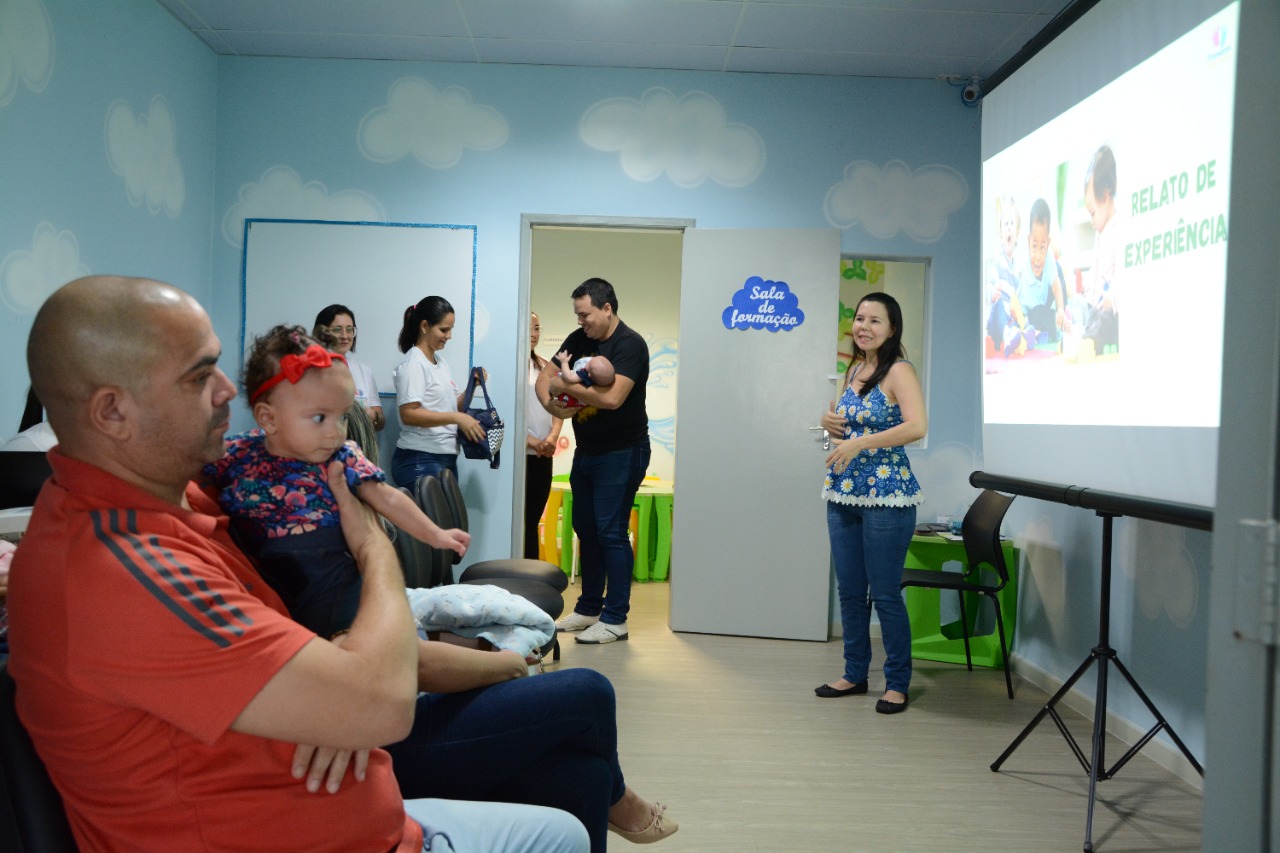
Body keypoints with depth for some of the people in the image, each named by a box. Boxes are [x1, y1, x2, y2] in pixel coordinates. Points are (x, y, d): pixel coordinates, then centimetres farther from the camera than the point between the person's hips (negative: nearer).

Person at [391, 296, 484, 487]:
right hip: (419, 459, -8)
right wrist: (457, 418, -22)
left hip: (447, 457, 8)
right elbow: (408, 414, -19)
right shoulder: (413, 363, -10)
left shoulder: (442, 363, 14)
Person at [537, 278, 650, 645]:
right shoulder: (579, 340, 8)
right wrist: (552, 405, -11)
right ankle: (588, 608, 25)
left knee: (611, 532, -7)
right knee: (585, 529, 13)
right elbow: (545, 377, 10)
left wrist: (566, 386, -16)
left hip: (622, 453, -8)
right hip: (586, 450, 8)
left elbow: (612, 398, -27)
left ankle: (615, 619, 2)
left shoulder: (630, 344, -15)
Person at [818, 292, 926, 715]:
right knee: (849, 590, 13)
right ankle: (855, 674, 27)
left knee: (885, 593, 0)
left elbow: (917, 426, -24)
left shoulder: (898, 371, -10)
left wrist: (859, 443, -25)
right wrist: (829, 421, 3)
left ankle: (897, 683, 14)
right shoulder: (854, 370, 13)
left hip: (886, 494, -7)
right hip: (843, 493, 8)